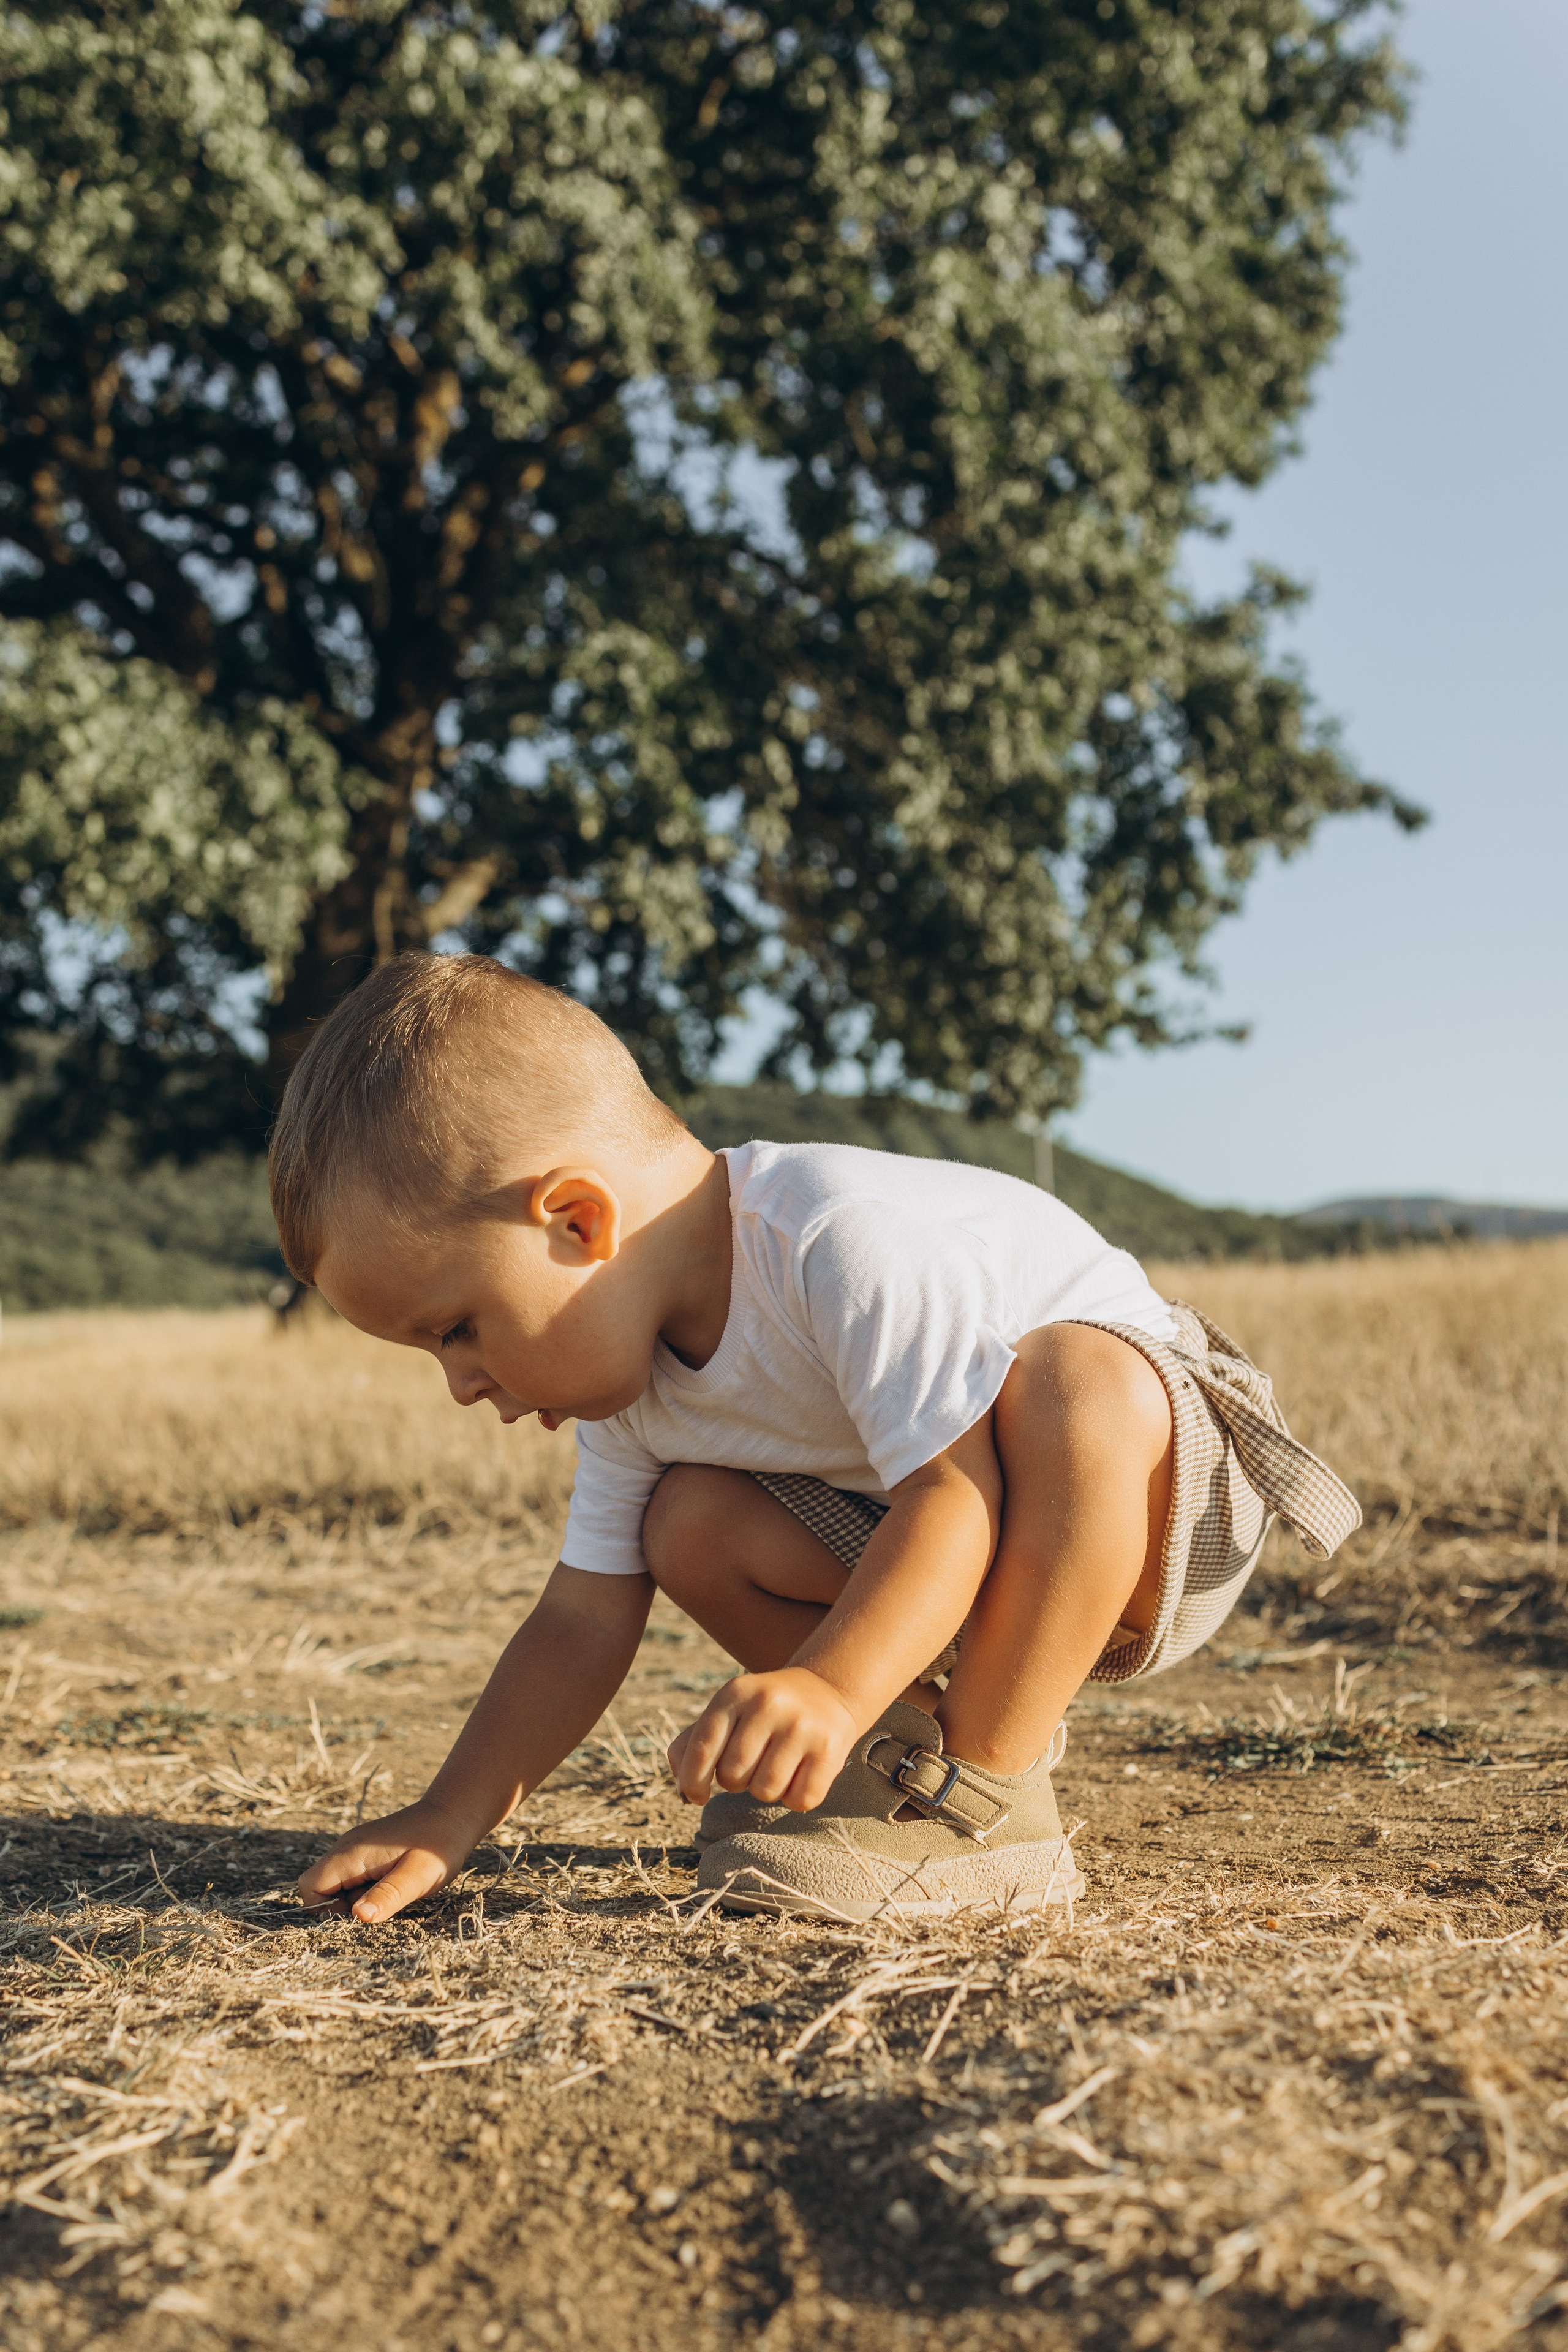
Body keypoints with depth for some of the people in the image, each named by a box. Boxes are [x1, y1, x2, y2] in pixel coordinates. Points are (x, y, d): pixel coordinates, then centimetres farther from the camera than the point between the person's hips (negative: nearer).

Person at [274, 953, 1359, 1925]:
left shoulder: (843, 1236, -34)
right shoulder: (630, 1391, -7)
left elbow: (956, 1487, -38)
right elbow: (584, 1622, -2)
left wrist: (833, 1690, -50)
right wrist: (450, 1821, -9)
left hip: (1151, 1457, -7)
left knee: (1072, 1380, -40)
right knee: (692, 1525, -12)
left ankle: (983, 1795, -27)